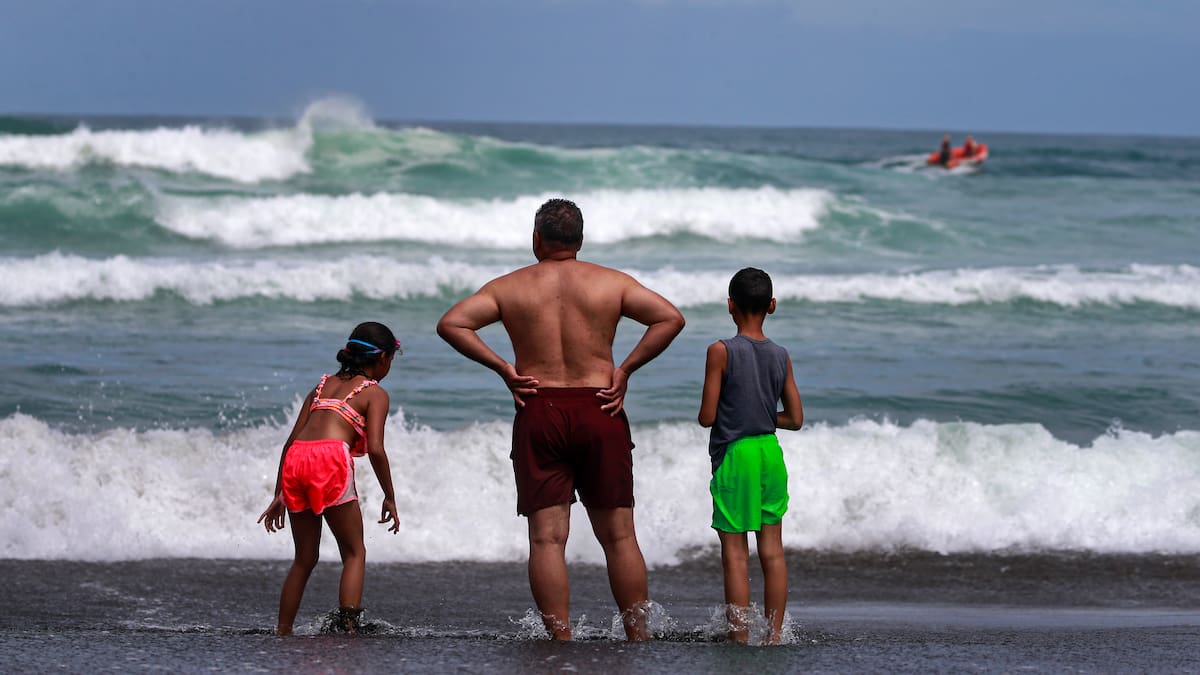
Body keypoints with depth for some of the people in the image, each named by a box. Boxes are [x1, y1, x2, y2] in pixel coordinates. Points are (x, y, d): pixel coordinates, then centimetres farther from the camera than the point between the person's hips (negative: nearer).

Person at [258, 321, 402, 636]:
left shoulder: (323, 386, 28)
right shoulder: (375, 393, 11)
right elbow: (375, 449, -2)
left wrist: (279, 495, 24)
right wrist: (390, 498, 7)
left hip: (295, 460, 5)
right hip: (330, 459, -5)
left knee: (304, 559, 18)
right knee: (354, 552, 8)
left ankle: (282, 632, 16)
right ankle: (348, 625, -7)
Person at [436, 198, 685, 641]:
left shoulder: (508, 287, 5)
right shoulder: (612, 283, 5)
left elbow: (451, 324, -3)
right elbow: (670, 318, -3)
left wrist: (502, 368, -3)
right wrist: (626, 369, -2)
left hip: (539, 412, -1)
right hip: (600, 410, 1)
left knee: (547, 537, -1)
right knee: (618, 535, 8)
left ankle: (560, 640, -7)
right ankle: (638, 635, 10)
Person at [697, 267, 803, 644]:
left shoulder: (721, 352, -11)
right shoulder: (781, 357, 3)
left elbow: (707, 417, -11)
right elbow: (795, 419, 6)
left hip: (734, 456, -5)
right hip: (771, 453, 5)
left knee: (735, 554, -2)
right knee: (772, 550, 9)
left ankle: (740, 638, -4)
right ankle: (775, 636, 11)